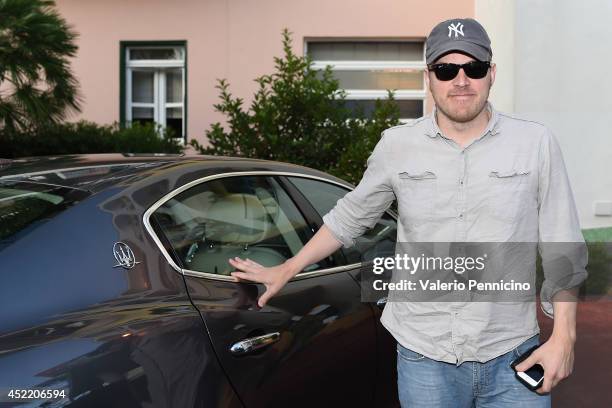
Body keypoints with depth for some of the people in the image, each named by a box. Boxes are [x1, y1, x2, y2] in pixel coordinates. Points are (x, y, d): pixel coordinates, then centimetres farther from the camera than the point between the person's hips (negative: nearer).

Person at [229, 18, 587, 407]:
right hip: (424, 357, 0)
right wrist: (285, 271, 17)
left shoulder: (537, 143, -3)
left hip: (512, 358, 0)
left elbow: (562, 250, 2)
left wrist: (564, 336, -4)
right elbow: (350, 217, 13)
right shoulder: (397, 145, 0)